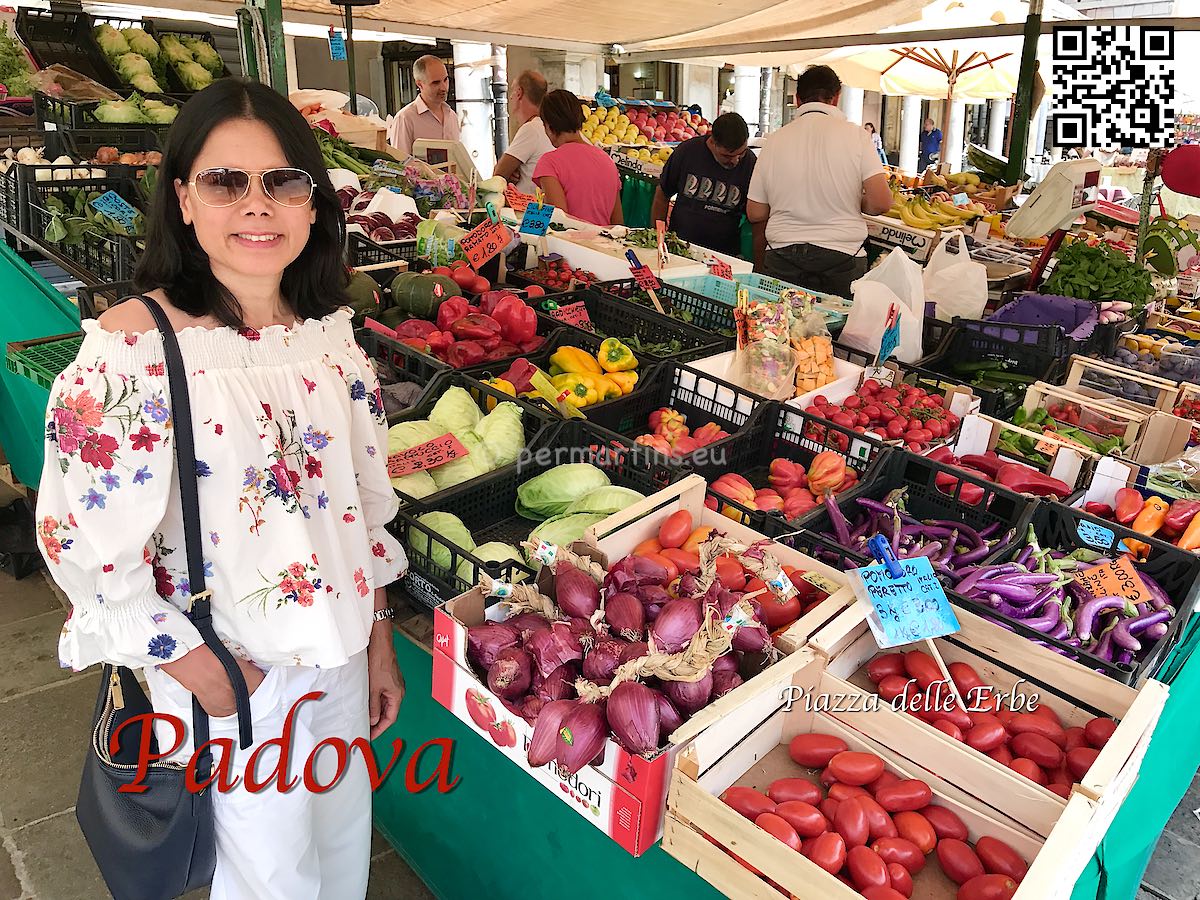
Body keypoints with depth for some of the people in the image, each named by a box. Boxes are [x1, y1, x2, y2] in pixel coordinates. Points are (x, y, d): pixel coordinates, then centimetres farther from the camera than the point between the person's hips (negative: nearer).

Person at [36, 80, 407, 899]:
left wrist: (379, 639, 9)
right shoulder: (133, 347, -19)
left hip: (341, 658, 5)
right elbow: (82, 540, -17)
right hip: (226, 677, -5)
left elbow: (367, 504, 4)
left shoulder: (331, 334, -2)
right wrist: (202, 670, -13)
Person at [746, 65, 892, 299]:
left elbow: (755, 214, 5)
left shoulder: (775, 140, 2)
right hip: (842, 256, -1)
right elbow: (881, 202, -9)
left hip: (782, 255, 2)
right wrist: (851, 201, 12)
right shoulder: (855, 135, -3)